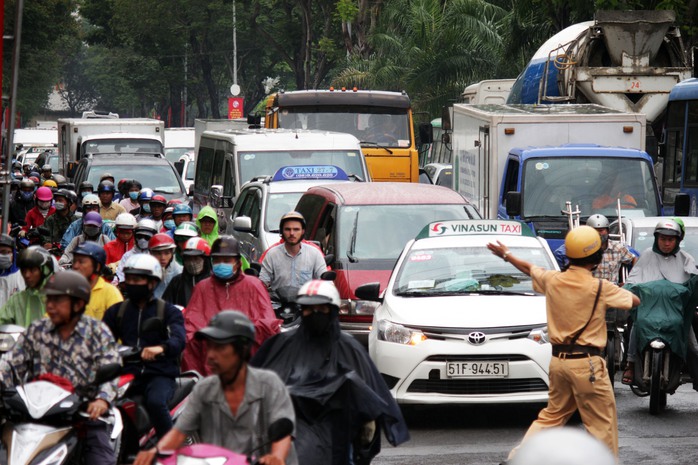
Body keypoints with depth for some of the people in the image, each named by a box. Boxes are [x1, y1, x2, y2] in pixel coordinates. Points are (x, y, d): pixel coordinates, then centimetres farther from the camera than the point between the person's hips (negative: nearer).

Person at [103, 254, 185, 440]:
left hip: (159, 374, -4)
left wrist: (161, 348, -37)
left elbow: (179, 340, -13)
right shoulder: (116, 311, 20)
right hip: (127, 373, 4)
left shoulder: (169, 311, 6)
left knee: (155, 402, -35)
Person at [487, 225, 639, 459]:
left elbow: (529, 268, 21)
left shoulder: (553, 280, 1)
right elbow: (634, 300, 3)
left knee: (553, 414, 19)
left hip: (558, 360, 6)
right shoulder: (601, 288, -12)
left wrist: (506, 255, 41)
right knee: (603, 423, 0)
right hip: (586, 363, -6)